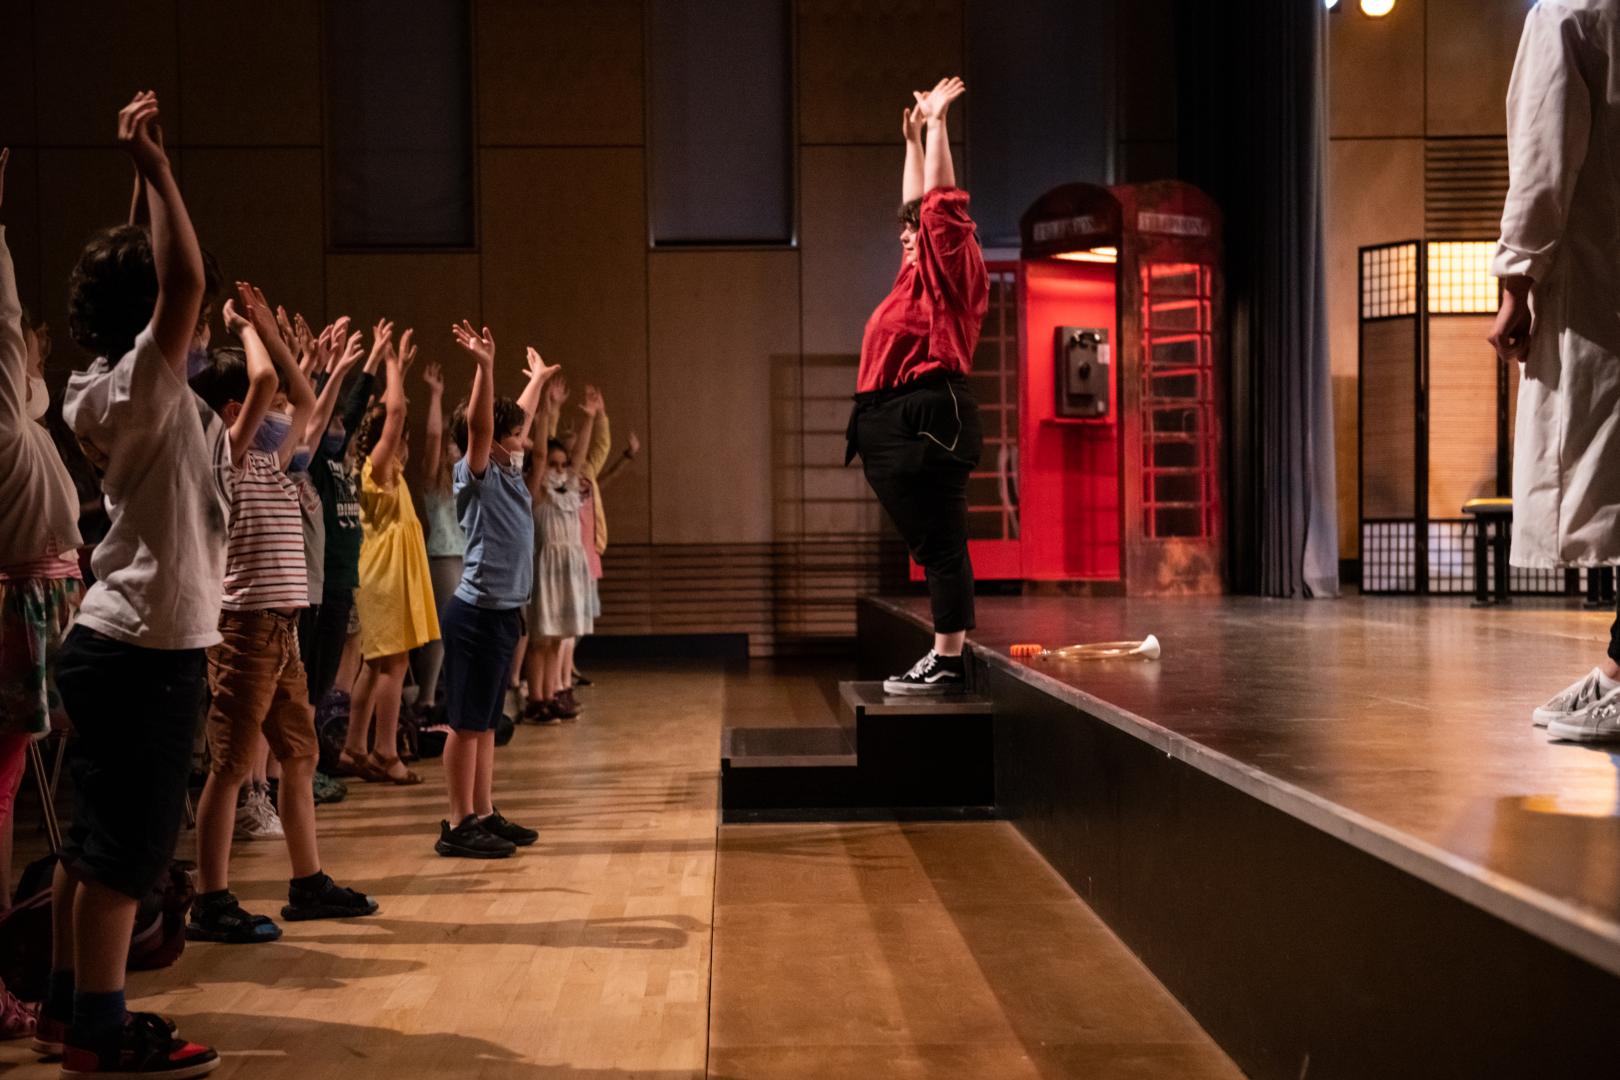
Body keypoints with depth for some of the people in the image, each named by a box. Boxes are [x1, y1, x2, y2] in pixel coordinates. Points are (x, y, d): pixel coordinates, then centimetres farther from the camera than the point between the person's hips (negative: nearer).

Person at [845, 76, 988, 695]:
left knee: (941, 542, -9)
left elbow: (939, 202, -8)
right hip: (897, 424, 10)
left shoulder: (951, 271, -3)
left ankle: (949, 661, -8)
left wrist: (936, 124, 0)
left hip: (926, 419, -10)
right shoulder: (919, 275, 20)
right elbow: (917, 206, 33)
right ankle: (944, 659, 13)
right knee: (932, 544, 9)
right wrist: (913, 137, 35)